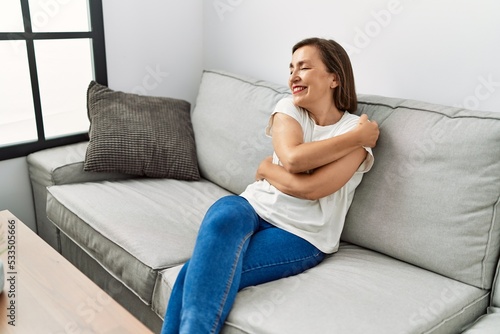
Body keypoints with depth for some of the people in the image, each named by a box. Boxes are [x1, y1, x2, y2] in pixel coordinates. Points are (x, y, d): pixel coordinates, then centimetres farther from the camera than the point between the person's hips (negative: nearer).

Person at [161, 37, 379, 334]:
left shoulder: (358, 130, -4)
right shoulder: (289, 108, 7)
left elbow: (307, 187, -18)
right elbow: (292, 158, -16)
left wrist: (266, 169, -3)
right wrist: (357, 136, -11)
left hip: (301, 236, -3)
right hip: (253, 207, 4)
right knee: (225, 215, -34)